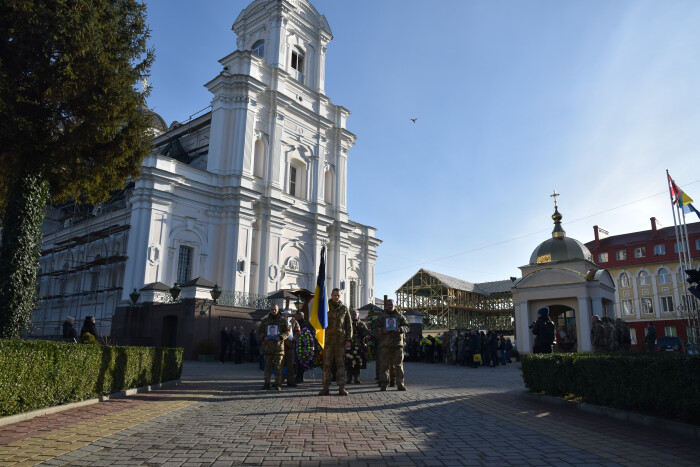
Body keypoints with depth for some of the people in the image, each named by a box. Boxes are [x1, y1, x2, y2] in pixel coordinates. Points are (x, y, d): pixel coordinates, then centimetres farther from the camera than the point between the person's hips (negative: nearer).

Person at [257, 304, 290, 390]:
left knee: (278, 366, 1)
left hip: (278, 345, -2)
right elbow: (260, 331, 13)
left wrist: (281, 337, -13)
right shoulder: (265, 320, 11)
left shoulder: (282, 320, 6)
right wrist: (263, 337, -7)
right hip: (267, 346, 2)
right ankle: (267, 383, 14)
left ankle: (277, 384, 5)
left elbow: (287, 332, 5)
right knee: (267, 365, 7)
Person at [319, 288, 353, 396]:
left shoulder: (344, 309, 9)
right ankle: (325, 388, 4)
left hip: (340, 340, 0)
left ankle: (341, 388, 4)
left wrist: (348, 340, 2)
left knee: (341, 364, 1)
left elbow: (349, 325, 10)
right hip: (328, 340, 0)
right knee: (327, 364, 0)